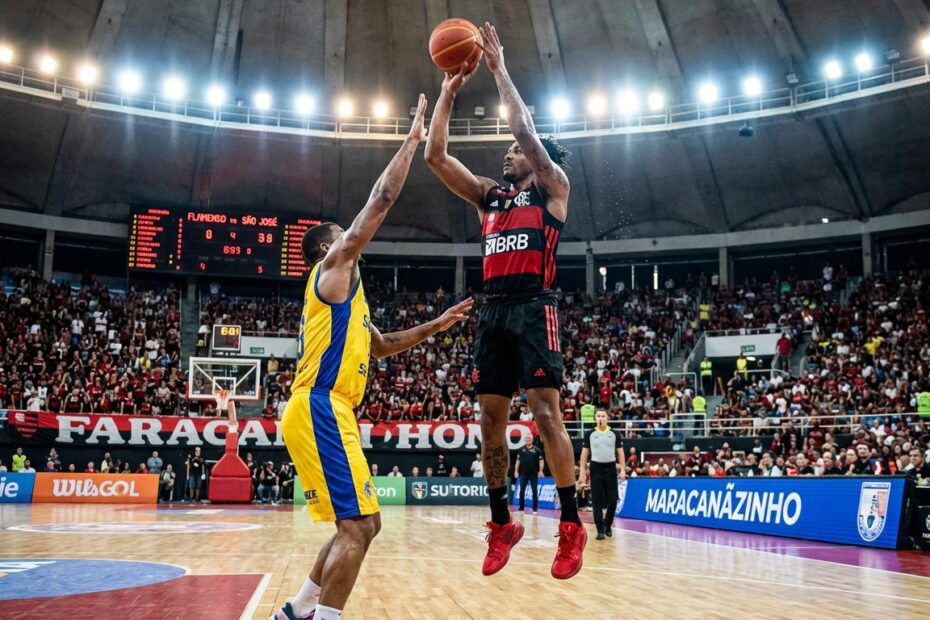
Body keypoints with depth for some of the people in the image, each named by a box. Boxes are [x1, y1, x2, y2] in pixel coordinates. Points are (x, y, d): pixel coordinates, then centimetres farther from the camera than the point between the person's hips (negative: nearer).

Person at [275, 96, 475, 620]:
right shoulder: (333, 267, 0)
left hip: (326, 413, 10)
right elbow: (381, 201, -4)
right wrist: (412, 141, 4)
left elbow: (380, 345, 37)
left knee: (362, 525, 15)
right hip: (320, 412, -10)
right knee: (358, 525, -14)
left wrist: (435, 326, 31)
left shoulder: (345, 292, 26)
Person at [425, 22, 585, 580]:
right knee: (491, 419, 4)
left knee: (546, 414, -10)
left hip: (534, 310, -6)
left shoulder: (553, 188, 7)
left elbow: (527, 131, -6)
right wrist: (449, 93, 10)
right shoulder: (489, 195, 21)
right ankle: (502, 523, 15)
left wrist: (499, 69, 0)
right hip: (494, 312, 6)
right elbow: (436, 156, 14)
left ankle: (572, 524, -2)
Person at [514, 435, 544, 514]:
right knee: (522, 491, 5)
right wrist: (516, 471, 4)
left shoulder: (536, 450, -2)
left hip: (534, 474, -2)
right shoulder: (521, 449, 5)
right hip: (523, 474, 2)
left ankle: (535, 509, 8)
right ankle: (521, 508, 14)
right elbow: (518, 460, 9)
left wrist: (540, 471, -12)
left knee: (535, 491, 0)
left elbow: (541, 460, -2)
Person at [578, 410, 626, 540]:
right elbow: (584, 453, 6)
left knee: (612, 500, 2)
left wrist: (623, 470, -4)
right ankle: (600, 530, 3)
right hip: (596, 468, -1)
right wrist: (583, 470, -1)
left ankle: (608, 525, 23)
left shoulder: (614, 434, 3)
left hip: (610, 468, 1)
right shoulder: (589, 434, 3)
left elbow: (620, 453, 5)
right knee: (597, 501, -2)